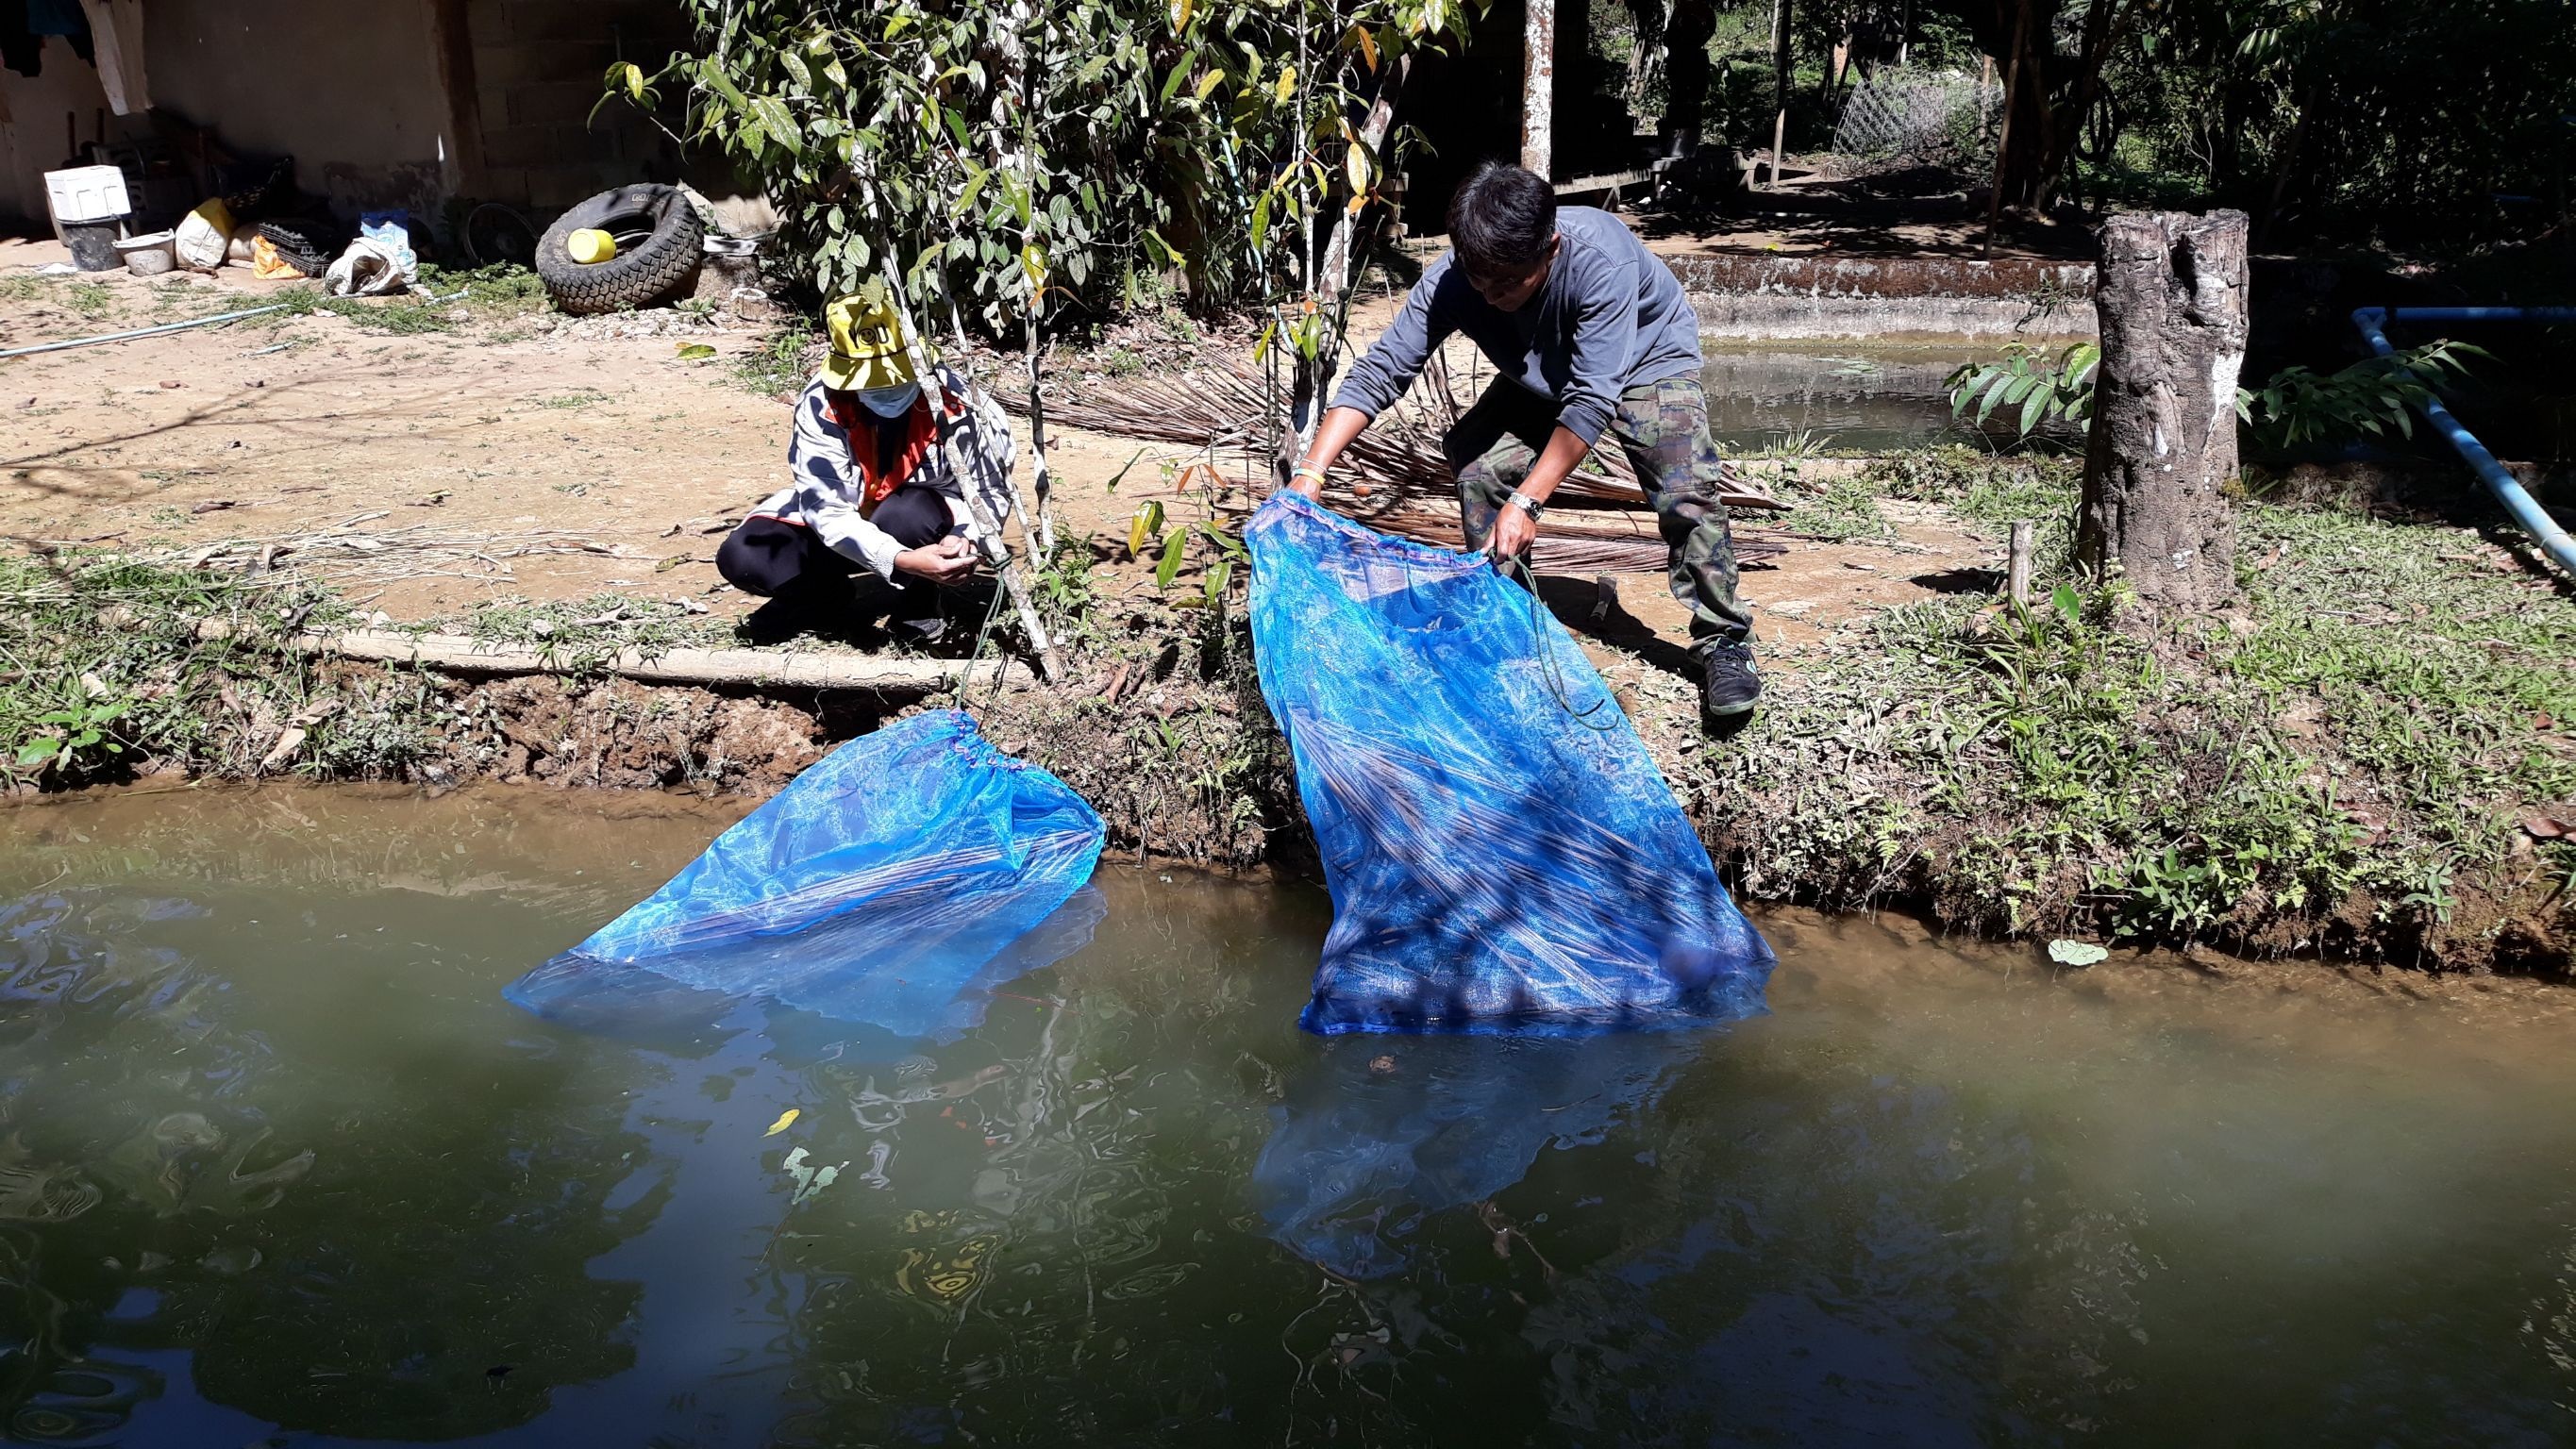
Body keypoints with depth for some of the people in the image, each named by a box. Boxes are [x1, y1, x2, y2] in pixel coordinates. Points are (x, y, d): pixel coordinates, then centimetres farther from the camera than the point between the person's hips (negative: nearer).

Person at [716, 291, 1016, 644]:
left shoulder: (953, 399, -25)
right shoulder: (820, 407, -24)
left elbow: (990, 488, -15)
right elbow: (827, 509, -28)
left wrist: (964, 537, -39)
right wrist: (900, 560, -45)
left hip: (929, 527, -1)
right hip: (854, 530, 2)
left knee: (901, 515, -38)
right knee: (743, 557, -20)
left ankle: (920, 605, -6)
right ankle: (827, 590, 11)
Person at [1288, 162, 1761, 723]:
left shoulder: (1601, 260, -42)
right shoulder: (1452, 279, -30)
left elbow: (1592, 398, -41)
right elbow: (1379, 372, -29)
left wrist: (1527, 502, -44)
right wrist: (1311, 470, -40)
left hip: (1647, 361, -4)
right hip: (1543, 376, 4)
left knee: (1685, 493, -22)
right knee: (1475, 464, -14)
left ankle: (1724, 644, -6)